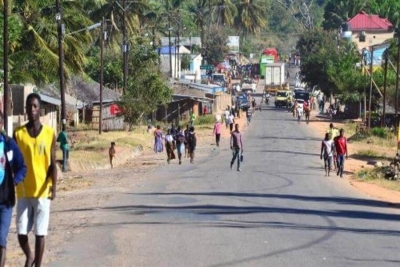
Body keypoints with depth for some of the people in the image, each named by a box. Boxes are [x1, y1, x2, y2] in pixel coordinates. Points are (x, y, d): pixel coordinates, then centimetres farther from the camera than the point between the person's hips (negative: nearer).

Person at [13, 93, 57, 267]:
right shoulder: (18, 133, 1)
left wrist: (53, 187, -13)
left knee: (40, 232, 0)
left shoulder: (49, 133, 0)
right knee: (21, 232, 2)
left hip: (42, 191, -1)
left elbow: (52, 164, 0)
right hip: (23, 192, 1)